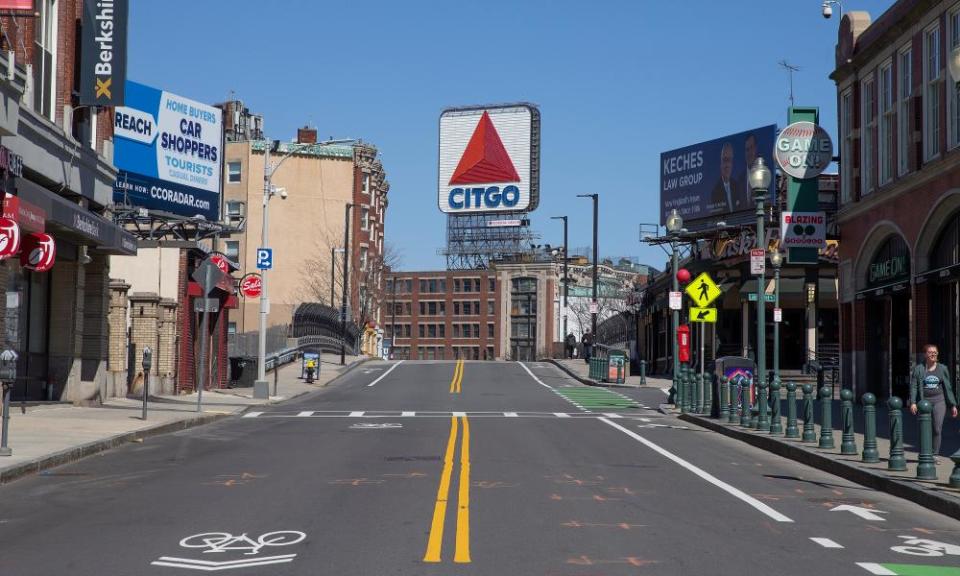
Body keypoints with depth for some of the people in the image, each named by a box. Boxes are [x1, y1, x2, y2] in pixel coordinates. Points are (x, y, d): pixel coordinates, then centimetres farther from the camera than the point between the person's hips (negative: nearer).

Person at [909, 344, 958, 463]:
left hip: (939, 401, 0)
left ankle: (935, 455, -2)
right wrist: (913, 402, -13)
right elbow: (913, 386, -1)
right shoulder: (918, 369, 3)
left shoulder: (942, 369, 8)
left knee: (937, 429, -10)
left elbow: (948, 388, 11)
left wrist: (953, 405, 9)